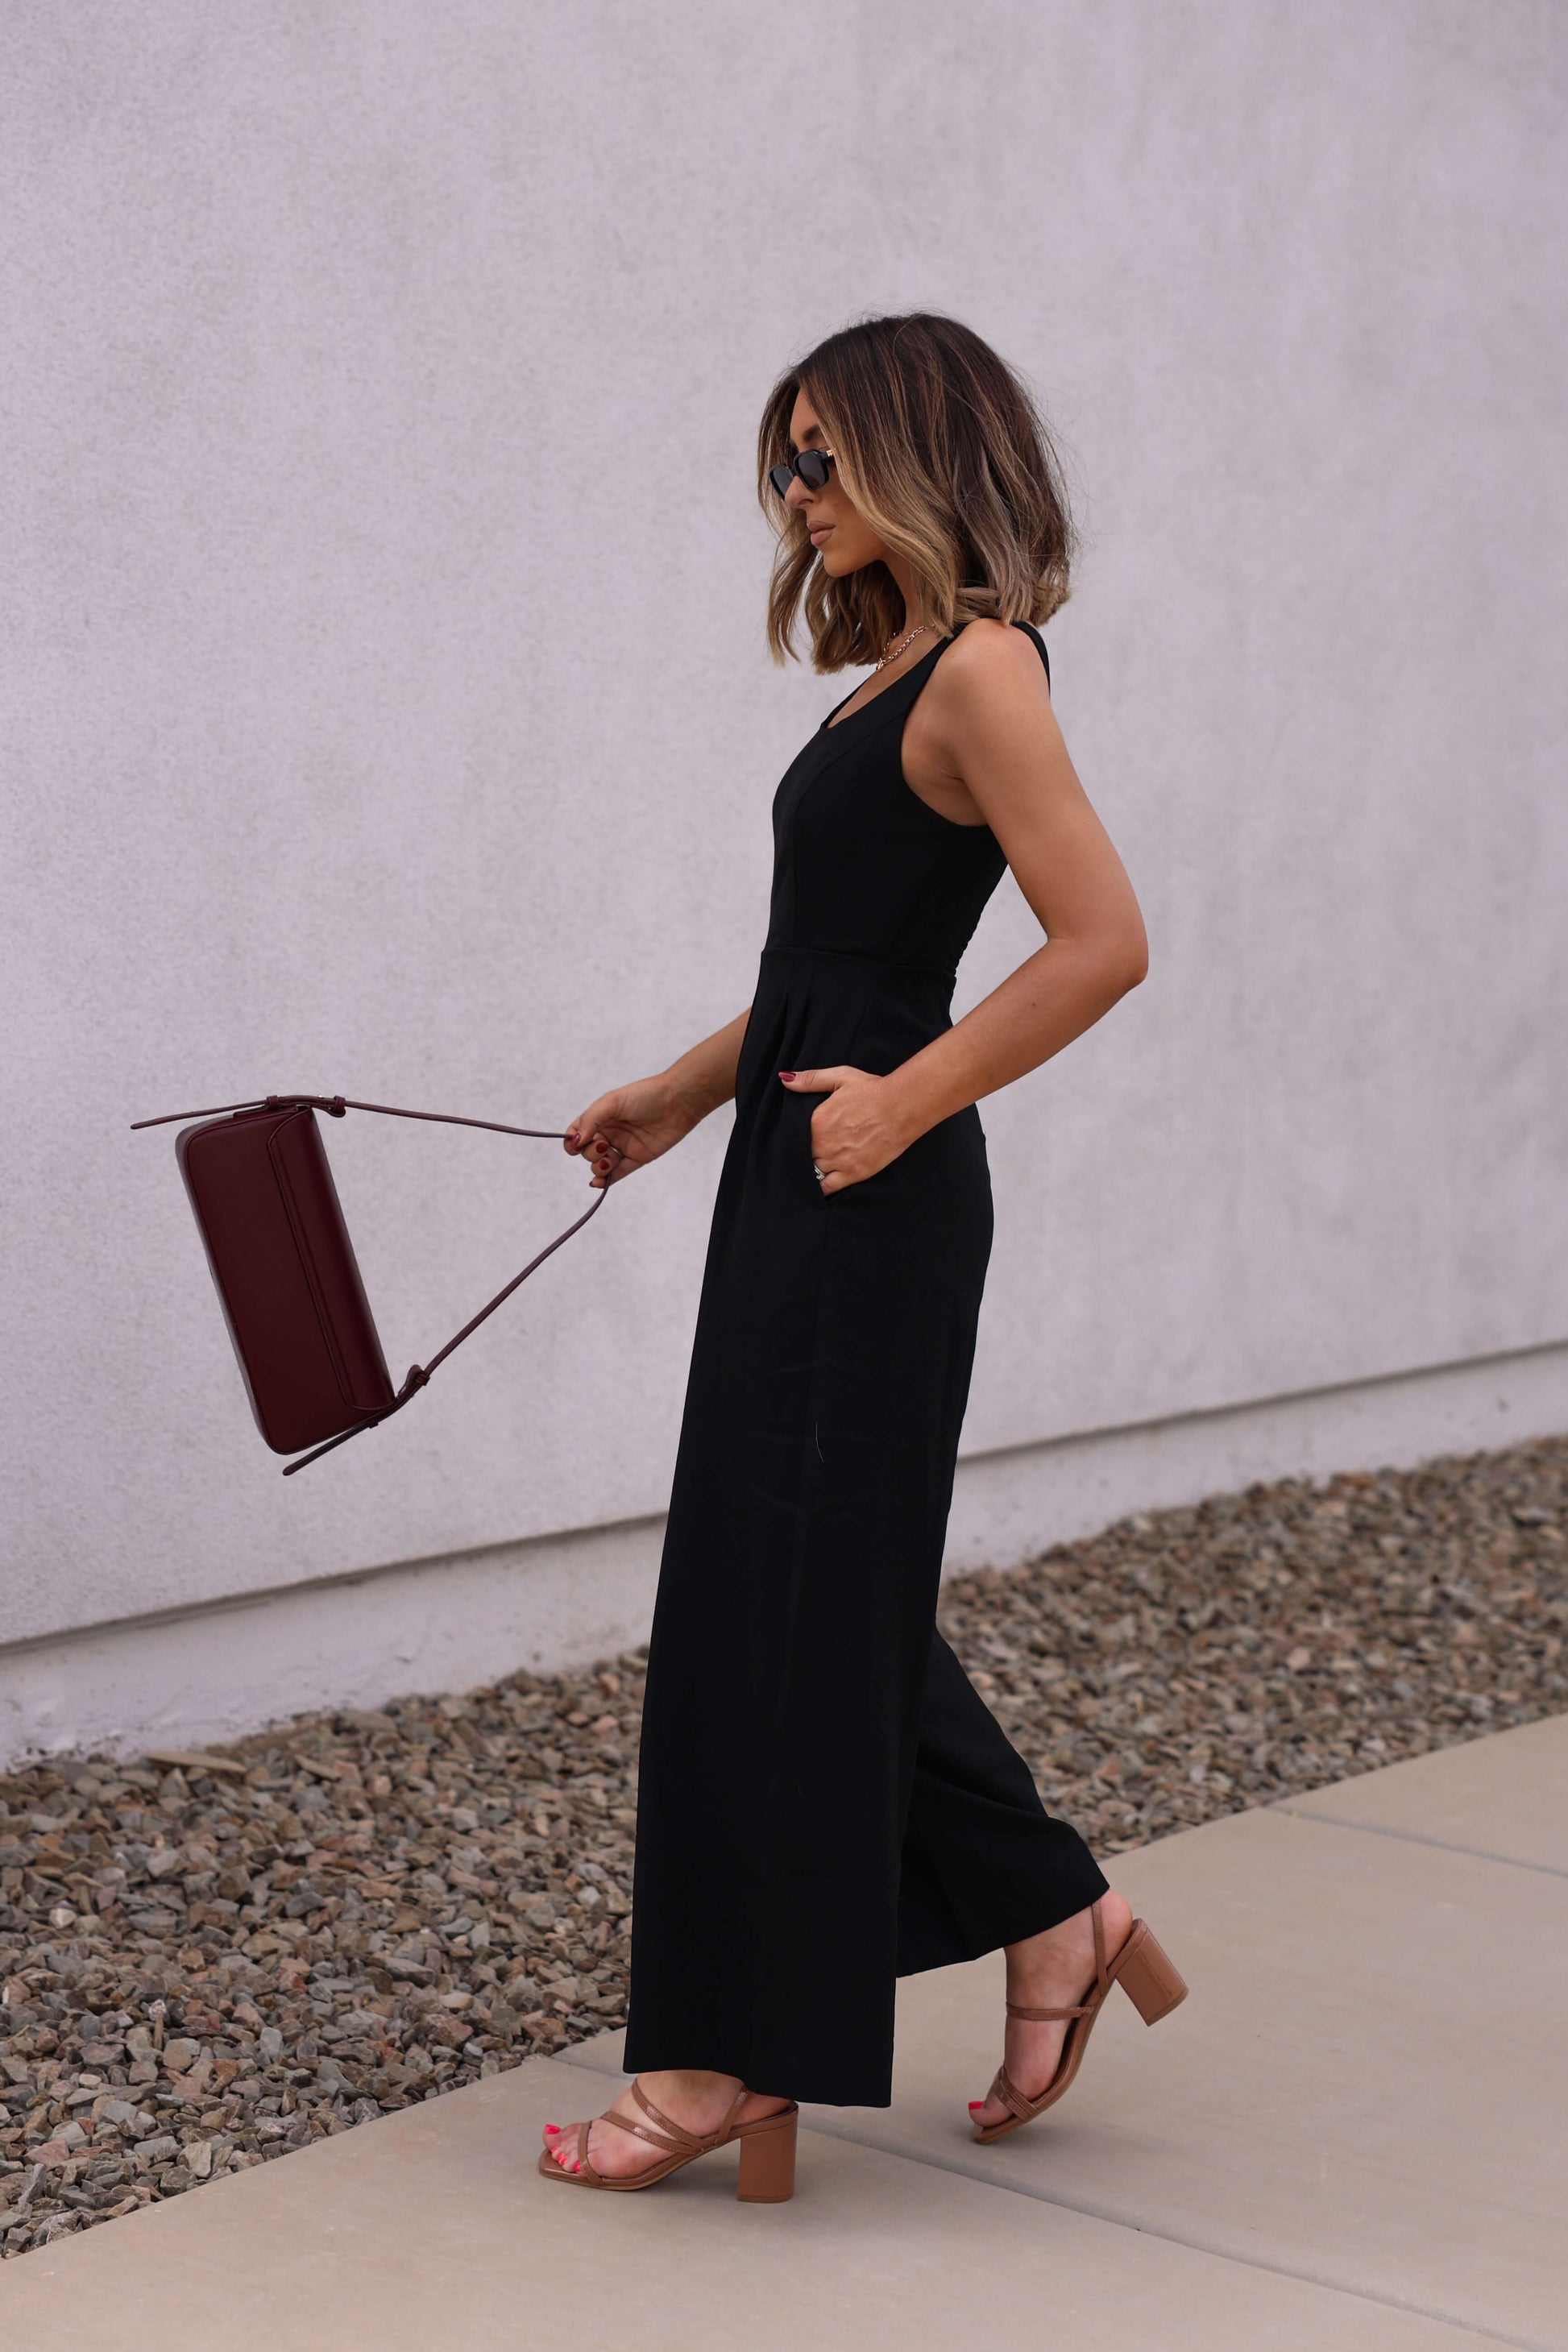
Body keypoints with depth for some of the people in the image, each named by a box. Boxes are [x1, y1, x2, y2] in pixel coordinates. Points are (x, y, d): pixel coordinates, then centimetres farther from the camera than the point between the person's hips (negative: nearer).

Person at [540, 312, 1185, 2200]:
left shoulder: (981, 668, -14)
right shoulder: (899, 669, 15)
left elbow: (1104, 942, -22)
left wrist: (902, 1104, -18)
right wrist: (684, 1092, 21)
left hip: (870, 1200, -10)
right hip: (803, 1189, 10)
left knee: (781, 1607, -2)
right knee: (828, 1595, 15)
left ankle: (743, 2059, 10)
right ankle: (1053, 1919, 27)